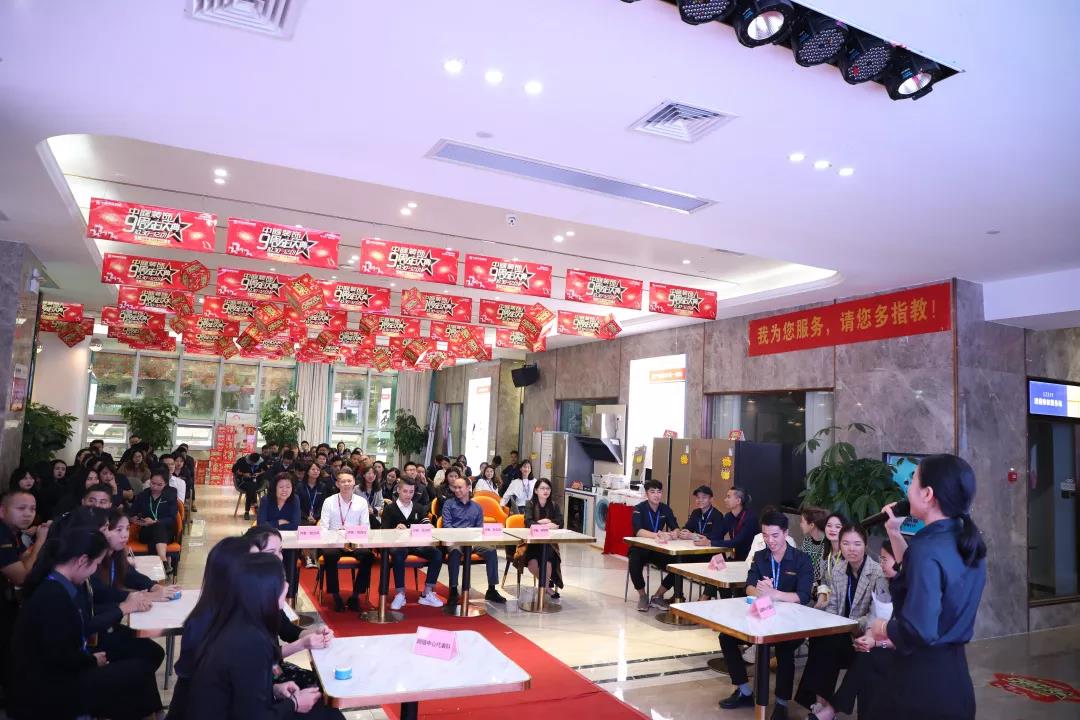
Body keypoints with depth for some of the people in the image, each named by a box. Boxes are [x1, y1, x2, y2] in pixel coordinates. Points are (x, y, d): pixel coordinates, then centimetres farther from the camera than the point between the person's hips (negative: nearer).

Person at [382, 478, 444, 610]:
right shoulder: (389, 509, 6)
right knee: (398, 555, -38)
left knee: (437, 554, -23)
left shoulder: (419, 508, 16)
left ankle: (427, 594, -17)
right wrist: (396, 528, -28)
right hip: (398, 544, -3)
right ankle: (400, 594, -25)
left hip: (417, 544, 3)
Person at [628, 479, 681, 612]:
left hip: (659, 550, 4)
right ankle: (642, 596, -4)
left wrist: (671, 534, -32)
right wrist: (656, 535, -45)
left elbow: (676, 529, -6)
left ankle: (657, 596, 5)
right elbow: (638, 531, -27)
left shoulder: (665, 508, 2)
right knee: (635, 565, -35)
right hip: (640, 548, -4)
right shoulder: (639, 508, -12)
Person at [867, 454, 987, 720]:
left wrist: (881, 628, -12)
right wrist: (894, 533, 18)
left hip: (923, 681, -8)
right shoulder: (966, 544, 3)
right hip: (955, 673, 8)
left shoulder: (927, 548, -24)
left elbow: (918, 632, -30)